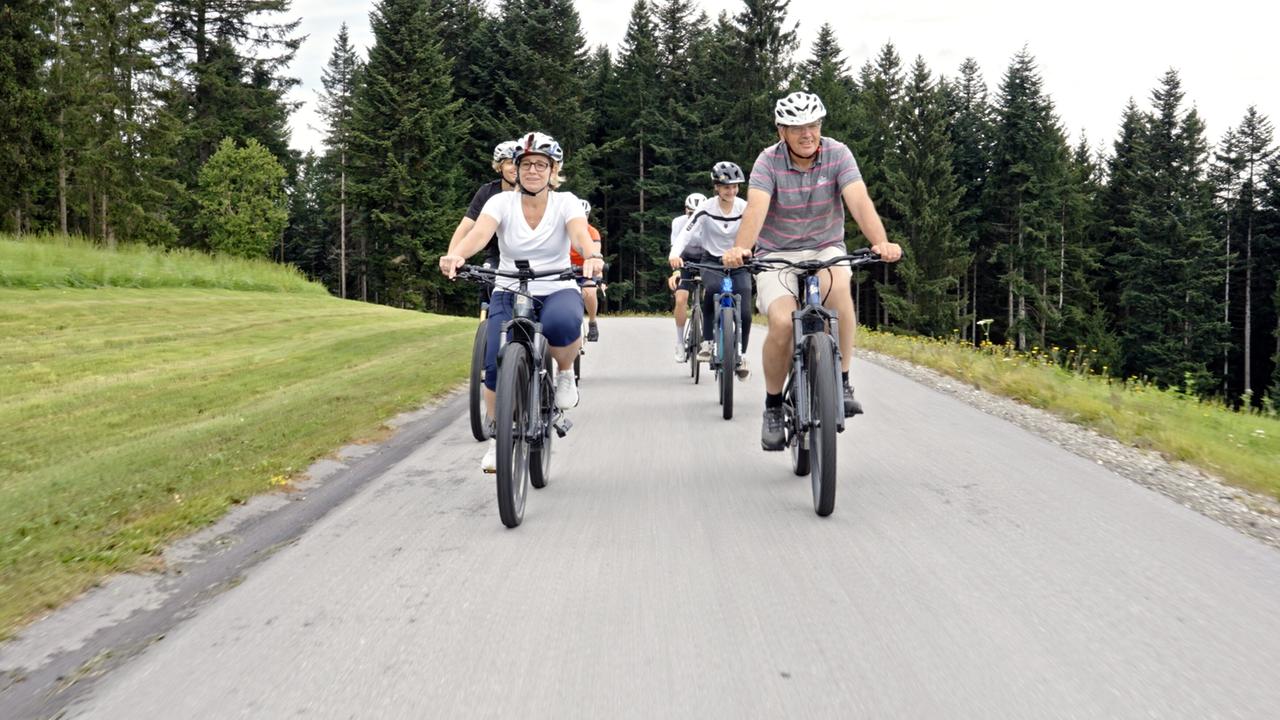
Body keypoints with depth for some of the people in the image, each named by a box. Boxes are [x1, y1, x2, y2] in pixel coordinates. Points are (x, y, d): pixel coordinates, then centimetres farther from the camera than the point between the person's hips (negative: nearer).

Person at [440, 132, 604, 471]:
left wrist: (592, 255, -49)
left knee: (562, 325, -38)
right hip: (509, 293, 1)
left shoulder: (565, 202, -4)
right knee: (496, 366, -19)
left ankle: (565, 372, -3)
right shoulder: (502, 202, -3)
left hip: (557, 291, -1)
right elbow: (479, 232, -23)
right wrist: (456, 254, -45)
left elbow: (580, 232, -25)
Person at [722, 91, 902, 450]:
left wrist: (881, 242, -42)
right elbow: (756, 207, -29)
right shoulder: (769, 161, -13)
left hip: (825, 249, 1)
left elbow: (859, 201, -24)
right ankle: (773, 407, -3)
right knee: (782, 322, -26)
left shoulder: (838, 154, -10)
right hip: (777, 254, -1)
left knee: (838, 286, -35)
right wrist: (740, 248, -49)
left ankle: (842, 382, -21)